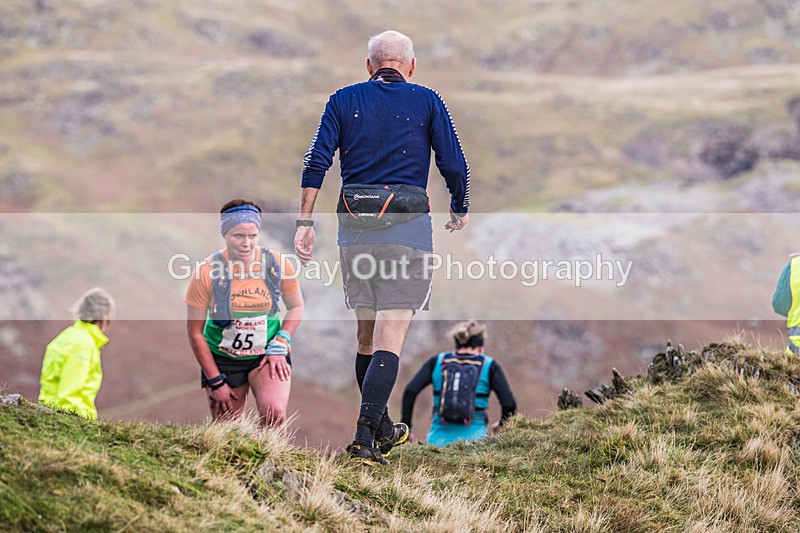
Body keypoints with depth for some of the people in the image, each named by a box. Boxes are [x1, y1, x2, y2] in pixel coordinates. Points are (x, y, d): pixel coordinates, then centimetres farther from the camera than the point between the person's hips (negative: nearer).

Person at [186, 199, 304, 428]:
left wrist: (280, 345, -8)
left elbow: (296, 307, 7)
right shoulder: (207, 272, -16)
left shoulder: (277, 264, -11)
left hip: (267, 355, 0)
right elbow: (195, 332, -7)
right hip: (222, 359, 0)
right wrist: (215, 381, -8)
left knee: (273, 413, -25)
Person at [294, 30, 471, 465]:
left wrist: (304, 222, 0)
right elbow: (454, 165, 2)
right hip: (407, 225, -3)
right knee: (389, 336, -6)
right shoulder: (426, 102, 4)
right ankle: (365, 437, -18)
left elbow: (316, 162, 0)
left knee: (366, 333, 16)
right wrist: (460, 209, 20)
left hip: (354, 226, 3)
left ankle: (382, 429, 28)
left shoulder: (344, 100, 9)